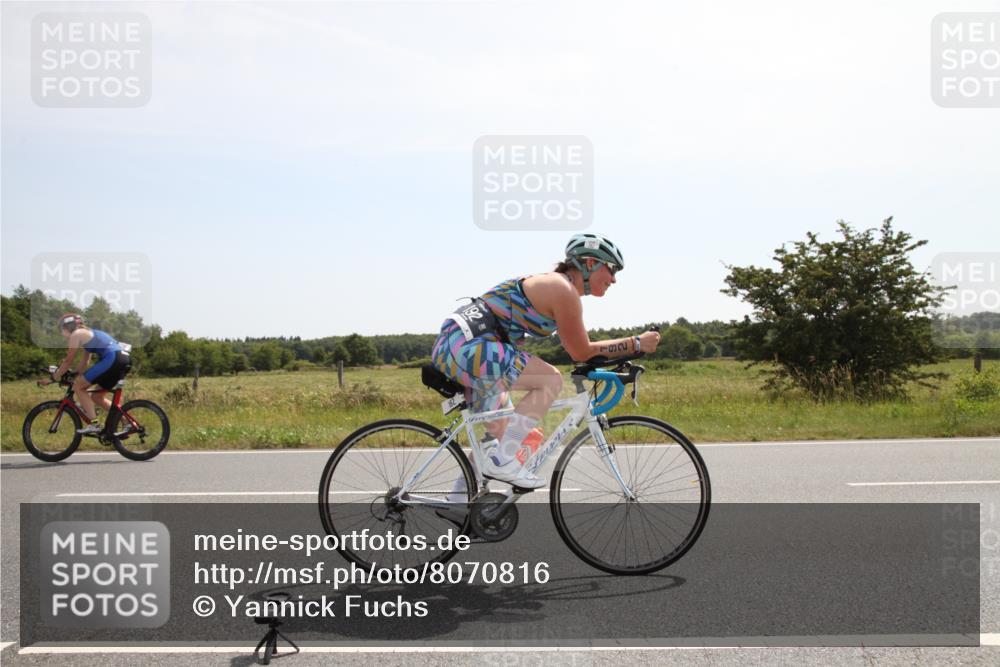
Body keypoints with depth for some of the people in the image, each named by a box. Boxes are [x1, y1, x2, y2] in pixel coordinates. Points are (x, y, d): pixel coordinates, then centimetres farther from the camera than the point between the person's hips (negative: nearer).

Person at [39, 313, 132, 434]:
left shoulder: (76, 334, 4)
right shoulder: (87, 334, 30)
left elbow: (68, 362, 4)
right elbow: (83, 362, 30)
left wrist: (52, 378, 13)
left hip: (112, 359, -9)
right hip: (125, 359, 9)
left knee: (78, 387, 1)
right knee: (97, 396, 20)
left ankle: (93, 424, -4)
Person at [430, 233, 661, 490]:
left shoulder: (552, 284, 19)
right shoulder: (563, 289, -11)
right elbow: (581, 352, -6)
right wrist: (636, 343, 0)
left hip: (453, 347, 10)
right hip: (466, 346, -10)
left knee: (501, 434, 19)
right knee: (551, 380, -13)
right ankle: (503, 461, -13)